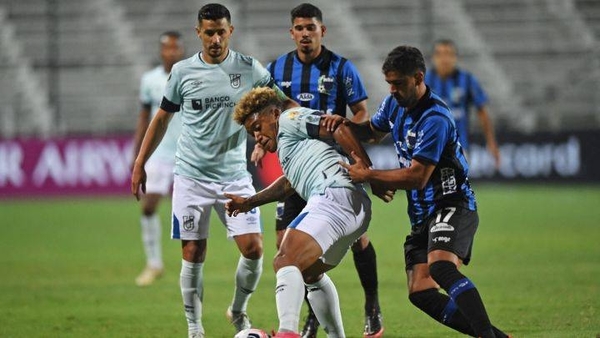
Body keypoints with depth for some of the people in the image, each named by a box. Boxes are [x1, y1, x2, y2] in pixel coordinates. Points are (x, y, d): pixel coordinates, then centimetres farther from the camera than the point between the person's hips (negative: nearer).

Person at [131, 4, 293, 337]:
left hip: (234, 175, 0)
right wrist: (140, 164, 12)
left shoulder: (249, 69, -1)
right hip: (191, 176, 0)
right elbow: (162, 118, 12)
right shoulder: (183, 71, 1)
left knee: (253, 249, -9)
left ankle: (238, 311, 16)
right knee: (193, 255, 0)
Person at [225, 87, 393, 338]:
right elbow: (290, 183, 54)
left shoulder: (289, 118, 9)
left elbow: (339, 131, -5)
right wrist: (249, 202, 58)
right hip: (357, 210, 10)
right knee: (309, 273, 30)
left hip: (334, 196, -10)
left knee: (285, 262, -24)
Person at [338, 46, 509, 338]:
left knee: (440, 267, -35)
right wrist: (344, 124, 10)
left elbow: (416, 177, -20)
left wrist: (367, 175, -11)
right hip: (422, 216, 9)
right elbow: (373, 131, 31)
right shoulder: (394, 105, 9)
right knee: (420, 292, -7)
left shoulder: (434, 119, -19)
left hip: (452, 206, -9)